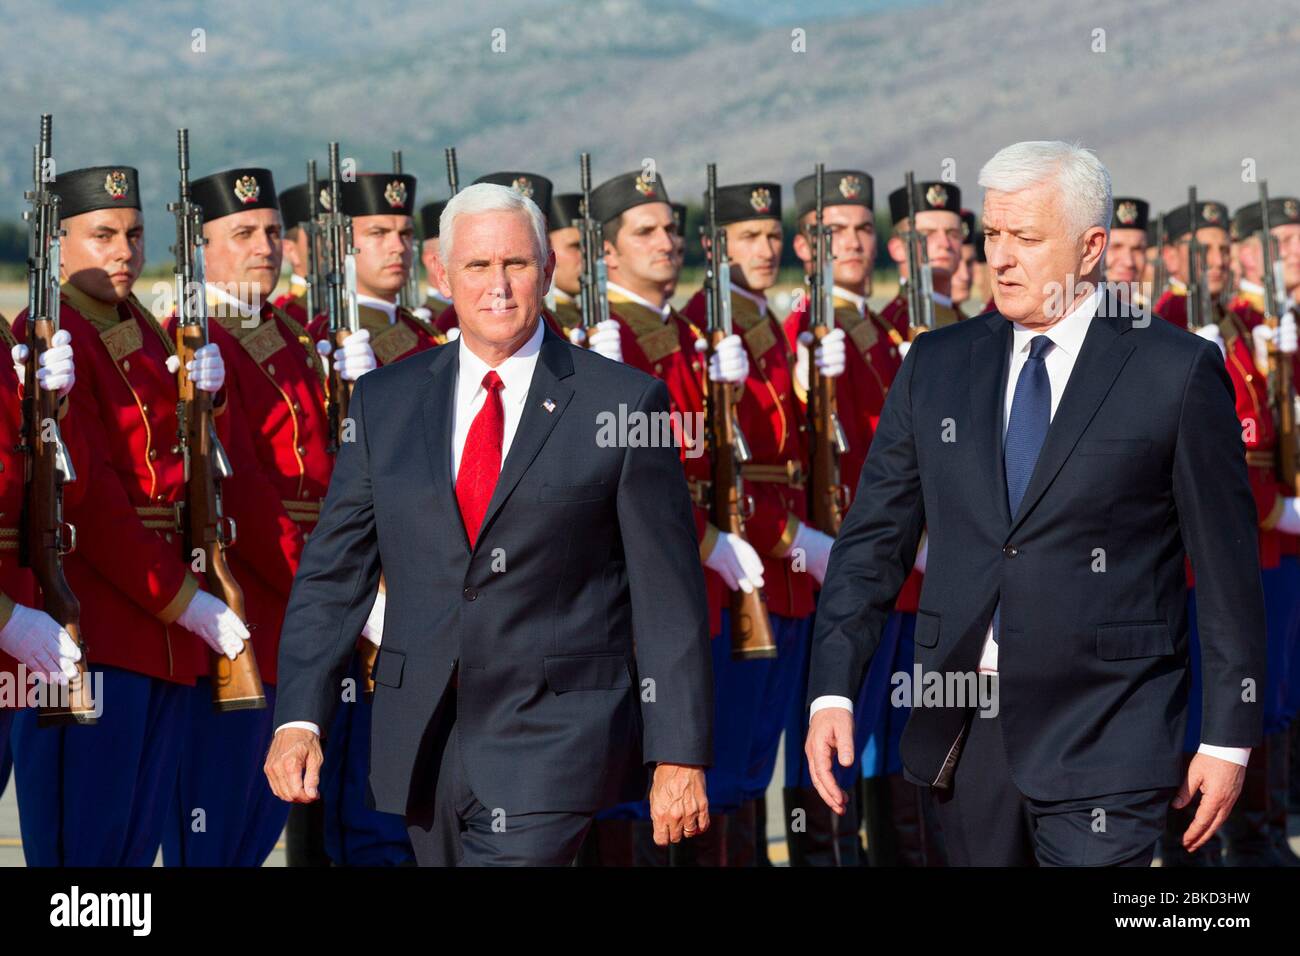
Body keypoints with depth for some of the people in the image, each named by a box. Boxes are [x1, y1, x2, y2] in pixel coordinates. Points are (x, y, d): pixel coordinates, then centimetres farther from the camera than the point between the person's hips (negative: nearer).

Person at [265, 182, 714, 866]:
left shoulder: (625, 403, -2)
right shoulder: (385, 401, 8)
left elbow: (669, 598, -3)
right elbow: (332, 572, 6)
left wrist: (679, 757, -6)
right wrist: (299, 718, -7)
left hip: (555, 739, -4)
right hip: (423, 740, 4)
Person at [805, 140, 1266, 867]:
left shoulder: (1177, 372, -3)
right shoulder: (937, 365, 8)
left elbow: (1228, 568, -1)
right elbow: (875, 539, 8)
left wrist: (1230, 738, -3)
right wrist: (833, 690, -3)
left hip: (1101, 738, -4)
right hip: (963, 725, 4)